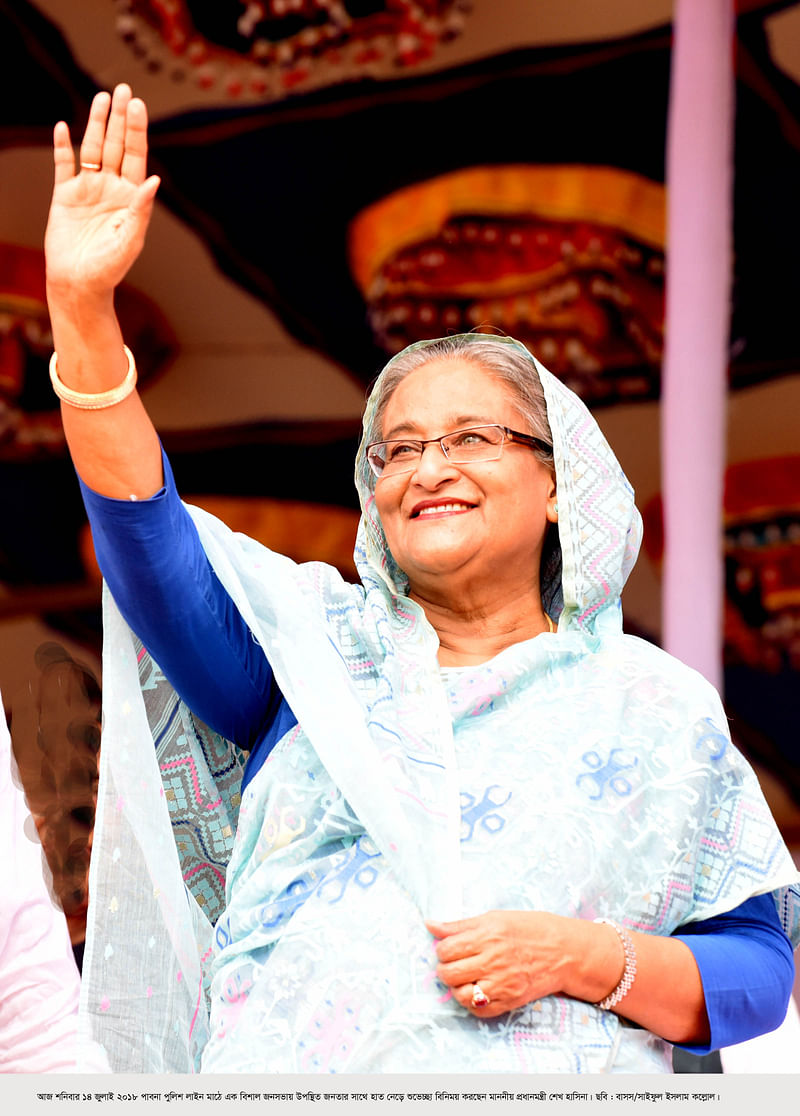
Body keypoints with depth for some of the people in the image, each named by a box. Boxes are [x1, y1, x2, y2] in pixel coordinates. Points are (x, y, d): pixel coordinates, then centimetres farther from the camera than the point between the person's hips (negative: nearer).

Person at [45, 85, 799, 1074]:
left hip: (547, 1083, -1)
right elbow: (146, 537, -2)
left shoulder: (652, 707, 9)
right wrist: (82, 307, -14)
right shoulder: (313, 644, 13)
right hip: (279, 1078, 1)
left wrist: (586, 959, -11)